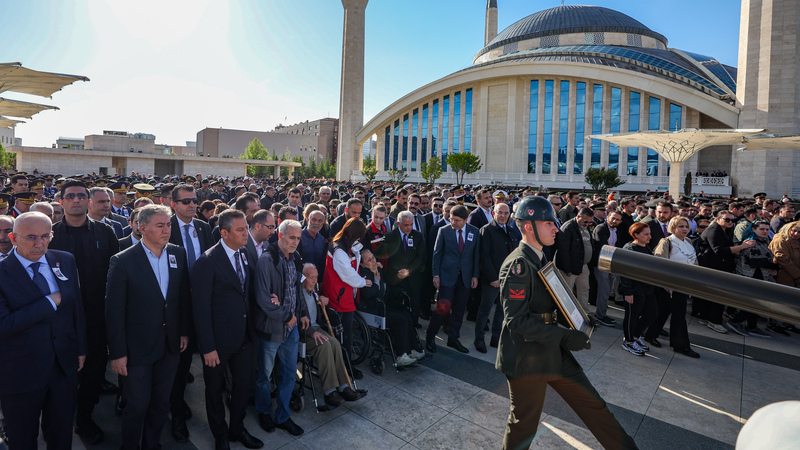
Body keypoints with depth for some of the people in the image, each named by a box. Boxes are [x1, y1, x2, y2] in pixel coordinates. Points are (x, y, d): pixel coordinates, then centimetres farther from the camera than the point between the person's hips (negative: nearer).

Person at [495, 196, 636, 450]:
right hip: (527, 358, -9)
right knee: (524, 424, 9)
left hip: (553, 352, 9)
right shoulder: (518, 264, -21)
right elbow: (517, 321, -25)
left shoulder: (539, 259, 10)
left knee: (592, 404, 15)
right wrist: (564, 337, -24)